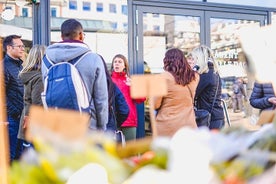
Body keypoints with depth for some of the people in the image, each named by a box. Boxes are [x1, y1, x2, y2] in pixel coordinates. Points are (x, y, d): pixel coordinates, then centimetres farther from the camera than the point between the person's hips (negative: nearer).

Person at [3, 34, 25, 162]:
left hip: (21, 116, 8)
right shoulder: (5, 66, -11)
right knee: (9, 155, -2)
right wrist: (14, 111, -16)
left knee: (19, 153, 16)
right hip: (11, 117, -8)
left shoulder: (20, 65, 16)